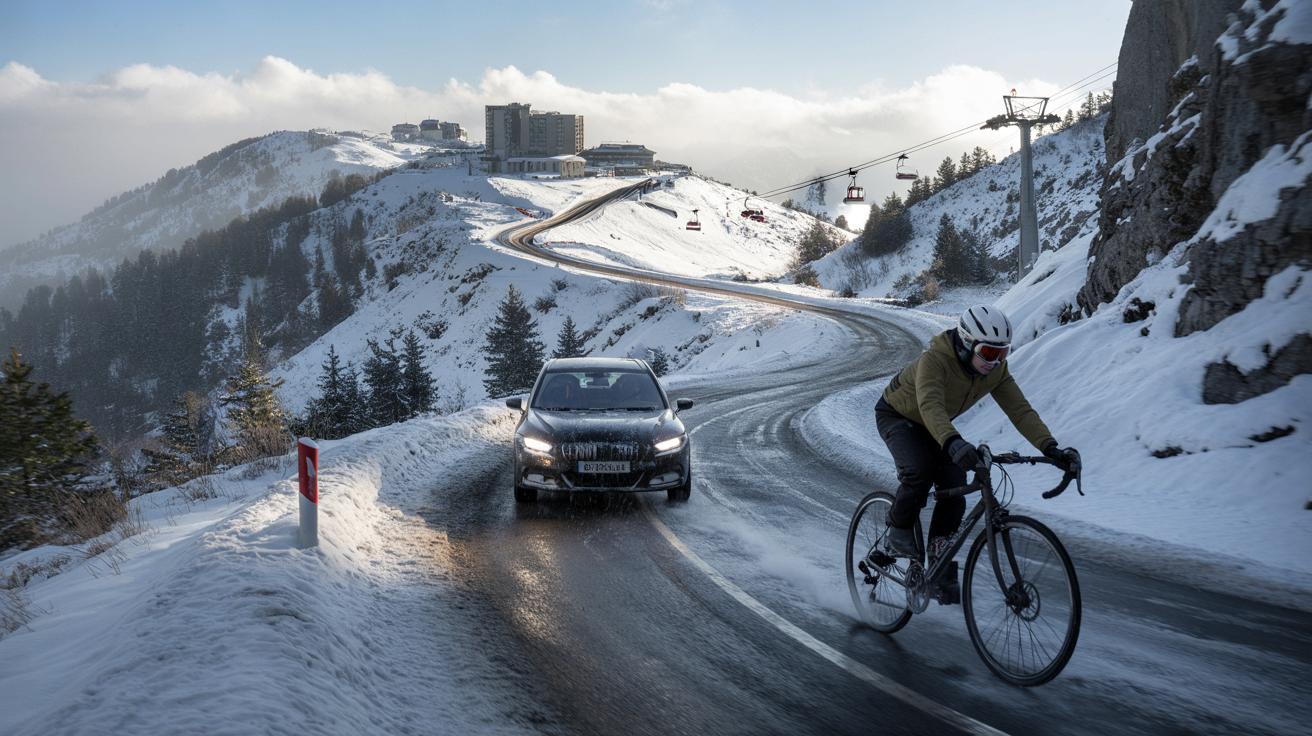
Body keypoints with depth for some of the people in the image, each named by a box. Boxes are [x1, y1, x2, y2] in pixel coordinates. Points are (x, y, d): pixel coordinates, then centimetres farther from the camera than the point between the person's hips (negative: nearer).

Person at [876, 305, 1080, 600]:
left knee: (955, 489, -10)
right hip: (896, 415, -6)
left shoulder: (996, 370, -18)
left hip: (935, 426, 6)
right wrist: (953, 443, -69)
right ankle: (899, 531, -6)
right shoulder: (935, 359, -37)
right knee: (920, 470, -31)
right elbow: (930, 404, -52)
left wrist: (1050, 447, -37)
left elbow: (1020, 409, -22)